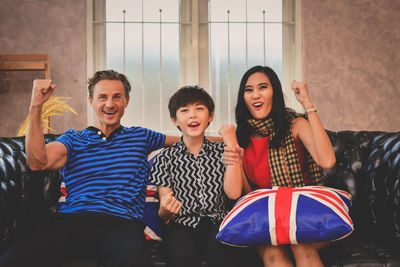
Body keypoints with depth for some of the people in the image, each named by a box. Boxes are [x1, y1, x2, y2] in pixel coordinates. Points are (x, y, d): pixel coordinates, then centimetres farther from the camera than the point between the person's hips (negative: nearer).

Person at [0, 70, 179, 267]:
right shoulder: (73, 139, 20)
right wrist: (36, 106, -3)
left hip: (121, 223, -1)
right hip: (71, 220, 2)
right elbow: (38, 163, 1)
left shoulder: (140, 136, 24)